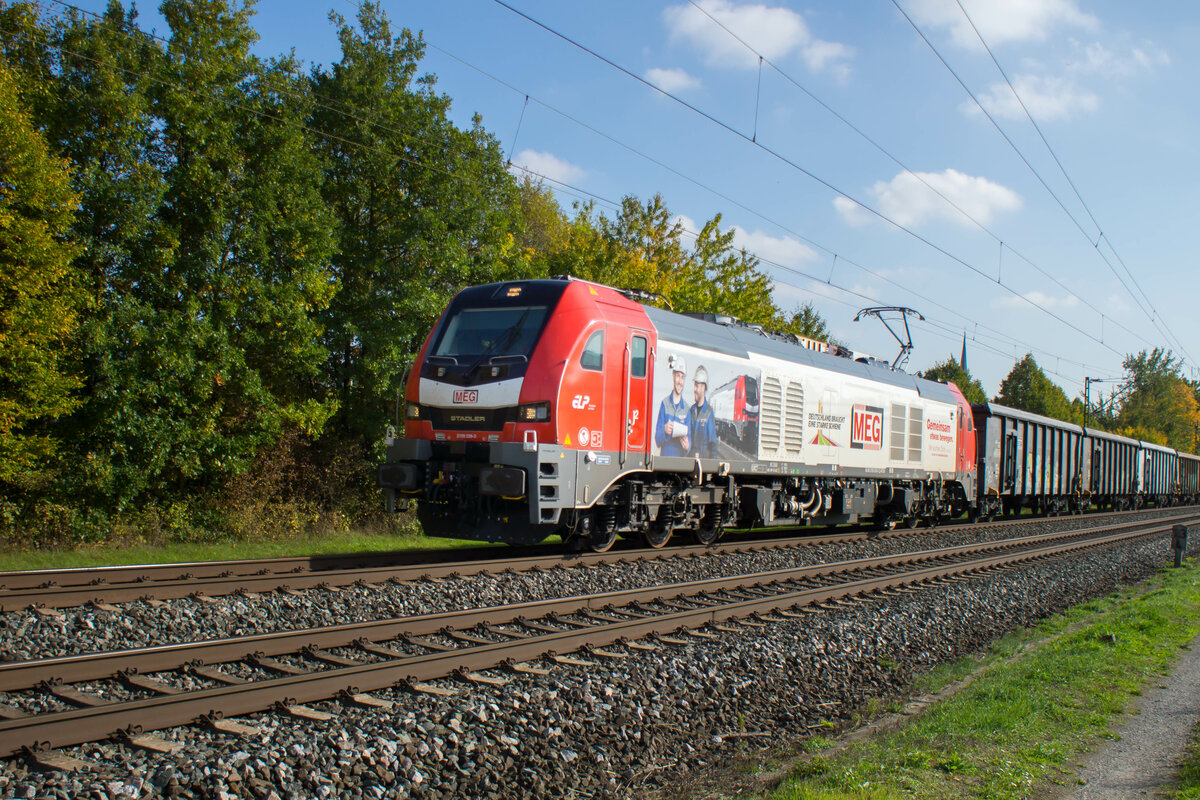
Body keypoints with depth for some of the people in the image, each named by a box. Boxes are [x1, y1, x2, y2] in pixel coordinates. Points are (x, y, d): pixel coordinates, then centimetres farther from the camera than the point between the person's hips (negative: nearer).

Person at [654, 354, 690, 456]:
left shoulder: (686, 408, 7)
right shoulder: (664, 403, 4)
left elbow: (689, 438, 8)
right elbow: (657, 439, 1)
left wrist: (687, 446, -14)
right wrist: (665, 431, -20)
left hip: (681, 458, 1)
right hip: (664, 457, -1)